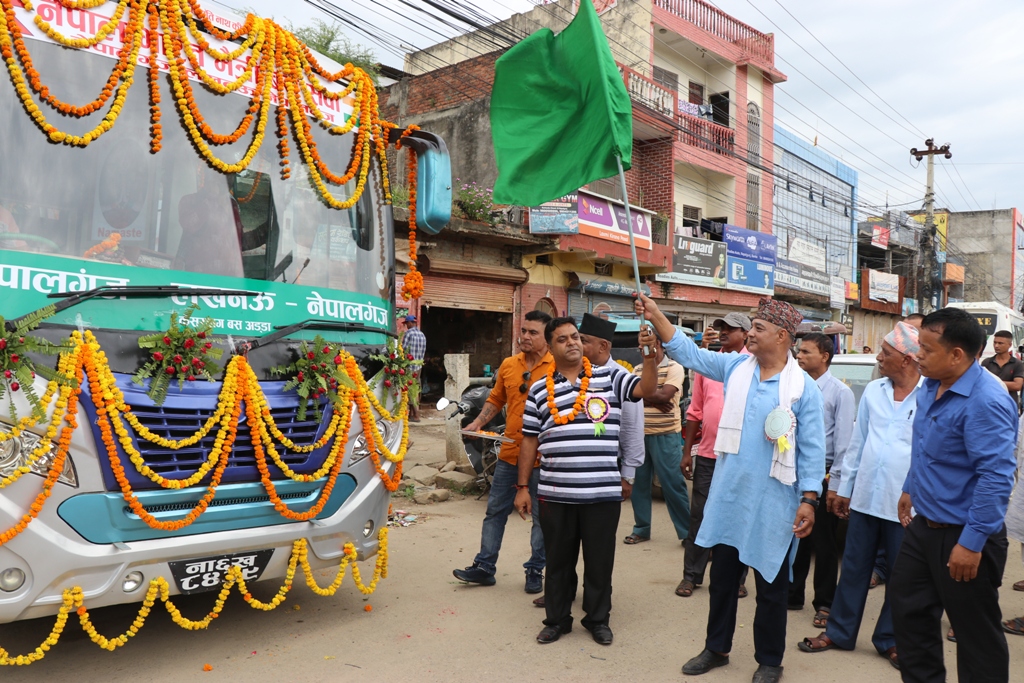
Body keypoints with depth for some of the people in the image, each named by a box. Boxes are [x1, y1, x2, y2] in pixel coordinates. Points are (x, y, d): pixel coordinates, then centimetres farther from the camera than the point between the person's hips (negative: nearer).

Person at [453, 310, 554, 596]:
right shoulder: (508, 365, 7)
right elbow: (496, 400, 17)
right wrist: (478, 422, 4)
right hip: (509, 453, 5)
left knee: (542, 517, 9)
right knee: (495, 511, 11)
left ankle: (535, 570, 23)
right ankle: (484, 566, 21)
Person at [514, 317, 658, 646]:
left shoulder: (610, 377, 3)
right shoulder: (540, 390, 6)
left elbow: (647, 389, -8)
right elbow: (530, 440, 8)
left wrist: (649, 354, -23)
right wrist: (523, 486, 7)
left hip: (603, 492, -1)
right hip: (554, 493, 1)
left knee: (599, 560, 11)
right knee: (558, 560, 13)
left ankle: (598, 619, 29)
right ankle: (557, 619, 30)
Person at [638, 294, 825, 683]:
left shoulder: (804, 388, -9)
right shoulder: (735, 367, 2)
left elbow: (812, 448, -8)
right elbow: (688, 352, 5)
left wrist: (808, 499, -13)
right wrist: (656, 316, -4)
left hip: (772, 503, -4)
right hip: (727, 496, 4)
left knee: (771, 586, 12)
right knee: (722, 578, 18)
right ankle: (716, 648, 35)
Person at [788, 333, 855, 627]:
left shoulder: (840, 392, -9)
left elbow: (844, 441, -12)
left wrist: (835, 485, -13)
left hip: (823, 474, -5)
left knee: (824, 544, 7)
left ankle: (825, 604, 20)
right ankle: (792, 595, 29)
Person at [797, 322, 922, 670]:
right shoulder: (873, 391, 5)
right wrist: (844, 488, 12)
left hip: (905, 504, -4)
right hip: (864, 497, 4)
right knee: (854, 568, 13)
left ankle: (889, 640, 30)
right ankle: (839, 632, 27)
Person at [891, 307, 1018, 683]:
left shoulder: (985, 401, -25)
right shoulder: (931, 386, 3)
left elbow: (996, 477, -28)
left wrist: (972, 542, -27)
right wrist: (910, 489, 23)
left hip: (962, 537, -9)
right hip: (924, 525, 9)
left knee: (976, 632, 8)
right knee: (909, 609, 18)